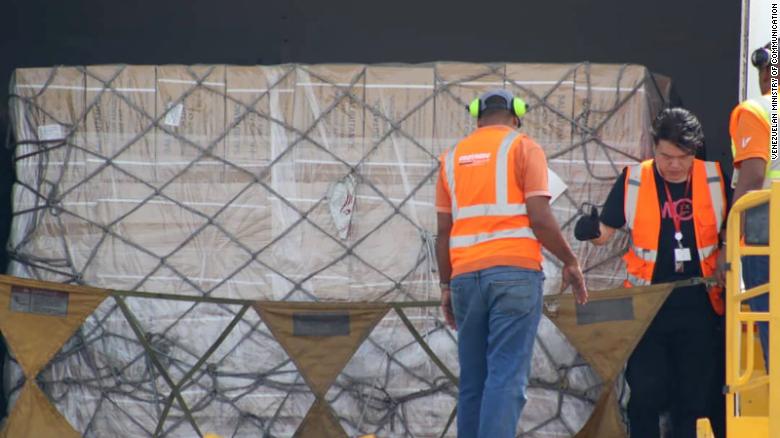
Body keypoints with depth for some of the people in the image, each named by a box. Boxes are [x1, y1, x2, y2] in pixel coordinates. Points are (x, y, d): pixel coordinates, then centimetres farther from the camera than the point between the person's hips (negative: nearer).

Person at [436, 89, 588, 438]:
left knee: (472, 379, 9)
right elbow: (540, 218, -7)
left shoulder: (453, 156, 15)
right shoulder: (523, 148, 3)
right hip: (514, 271, -4)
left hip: (466, 275, 4)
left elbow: (443, 230, 12)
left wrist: (446, 285, 19)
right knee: (507, 376, -9)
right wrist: (570, 262, 5)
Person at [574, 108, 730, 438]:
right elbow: (605, 232, 4)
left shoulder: (715, 180, 3)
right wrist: (591, 230, -18)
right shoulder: (633, 181, 1)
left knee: (695, 394, 3)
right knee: (646, 392, -6)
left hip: (697, 306, 1)